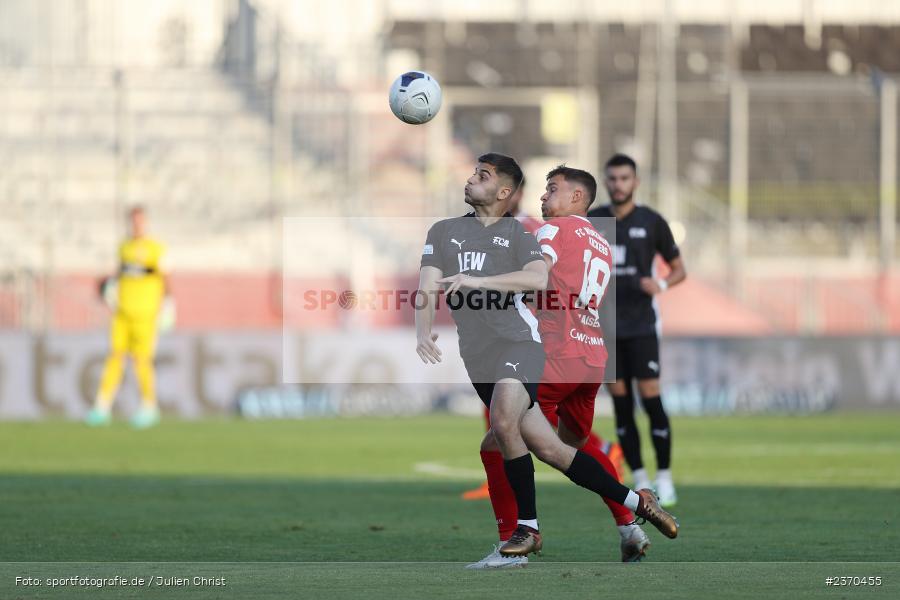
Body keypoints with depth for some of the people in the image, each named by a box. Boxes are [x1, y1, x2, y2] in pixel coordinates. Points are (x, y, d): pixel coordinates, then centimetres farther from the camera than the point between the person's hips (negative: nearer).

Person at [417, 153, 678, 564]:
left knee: (504, 419, -31)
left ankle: (527, 527, -19)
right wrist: (423, 333, -16)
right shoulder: (443, 232, 16)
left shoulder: (515, 233, 9)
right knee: (547, 447, 0)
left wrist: (476, 280, -20)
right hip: (477, 357, 3)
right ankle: (638, 502, 12)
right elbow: (427, 287, 3)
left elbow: (538, 278, -11)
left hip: (518, 341, -3)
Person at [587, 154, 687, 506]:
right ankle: (640, 482, 8)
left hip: (641, 326, -3)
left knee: (651, 400, -9)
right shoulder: (592, 222, 7)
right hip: (605, 327, 3)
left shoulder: (651, 222, -1)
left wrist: (662, 284, -15)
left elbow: (679, 268, 6)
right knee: (622, 406, 1)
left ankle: (665, 480, 1)